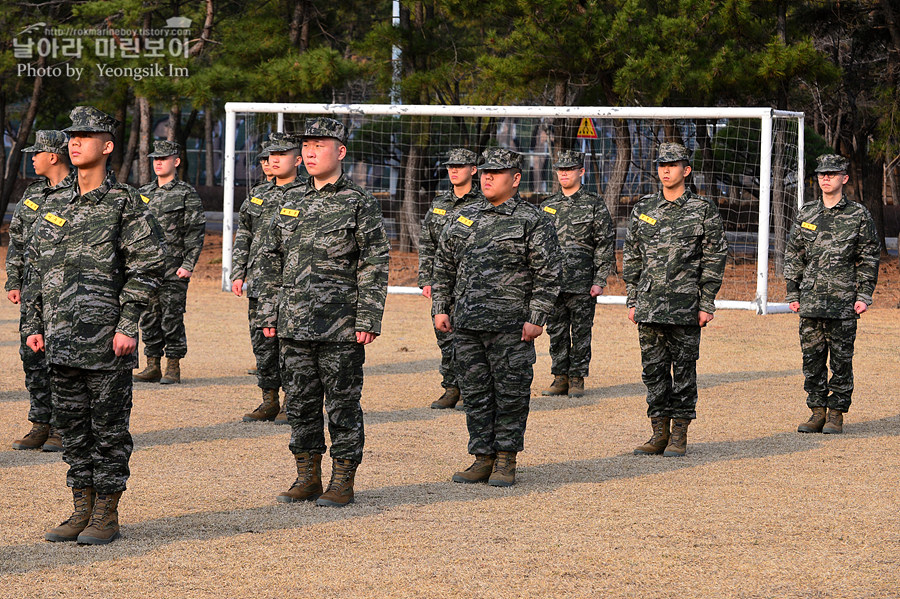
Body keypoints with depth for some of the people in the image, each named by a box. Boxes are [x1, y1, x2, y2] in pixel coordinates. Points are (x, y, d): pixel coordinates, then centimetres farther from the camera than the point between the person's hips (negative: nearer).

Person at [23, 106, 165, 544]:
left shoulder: (125, 204, -5)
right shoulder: (59, 208, 14)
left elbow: (147, 266, -9)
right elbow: (38, 269, 19)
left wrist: (128, 326, -14)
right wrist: (33, 325, 12)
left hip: (106, 342, -6)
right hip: (61, 340, 6)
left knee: (109, 426, -1)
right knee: (71, 425, 10)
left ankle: (107, 515, 5)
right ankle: (82, 510, 18)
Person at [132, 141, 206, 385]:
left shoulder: (187, 194, -2)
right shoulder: (144, 193, 15)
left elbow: (196, 232, -6)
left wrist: (188, 265, -13)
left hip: (173, 268, -5)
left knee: (172, 318, -4)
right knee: (149, 318, 6)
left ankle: (173, 368, 1)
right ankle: (152, 366, 12)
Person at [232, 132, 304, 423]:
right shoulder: (257, 195, 15)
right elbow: (243, 237, 18)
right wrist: (237, 274, 9)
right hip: (259, 285, 6)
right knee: (262, 344, 8)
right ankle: (269, 402, 16)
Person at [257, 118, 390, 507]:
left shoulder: (360, 204, -4)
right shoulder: (292, 201, 13)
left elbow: (375, 266, -6)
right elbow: (272, 260, 17)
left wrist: (368, 321, -12)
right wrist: (269, 314, 11)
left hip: (341, 329, -5)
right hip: (295, 325, 6)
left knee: (343, 405, 1)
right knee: (299, 403, 9)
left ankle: (343, 481, 8)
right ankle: (307, 478, 19)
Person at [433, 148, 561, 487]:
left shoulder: (532, 222, -2)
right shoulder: (464, 218, 14)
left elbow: (548, 274, -5)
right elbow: (444, 266, 19)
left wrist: (536, 318, -11)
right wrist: (441, 308, 11)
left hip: (511, 327, -5)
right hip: (466, 325, 5)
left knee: (511, 394, 0)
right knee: (475, 394, 7)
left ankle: (506, 460, 9)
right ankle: (482, 459, 15)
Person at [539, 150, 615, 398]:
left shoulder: (594, 205, -1)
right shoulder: (547, 206, 11)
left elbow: (606, 245, -2)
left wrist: (600, 281, -9)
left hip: (582, 284, -4)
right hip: (552, 282, 4)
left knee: (581, 332, 1)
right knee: (556, 332, 6)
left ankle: (577, 379, 8)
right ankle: (560, 378, 14)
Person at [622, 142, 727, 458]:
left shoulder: (703, 210, -1)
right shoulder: (643, 209, 11)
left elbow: (714, 260, -2)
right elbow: (631, 258, 14)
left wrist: (707, 304, -7)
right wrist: (632, 301, 8)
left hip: (685, 307, -4)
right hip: (649, 307, 4)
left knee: (683, 370, 1)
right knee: (653, 369, 6)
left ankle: (679, 435, 7)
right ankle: (659, 433, 13)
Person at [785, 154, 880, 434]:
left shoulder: (858, 215, 1)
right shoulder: (806, 214, 11)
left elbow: (869, 258, 2)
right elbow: (793, 256, 15)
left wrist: (864, 295, -6)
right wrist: (792, 293, 9)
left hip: (844, 302, -3)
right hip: (810, 301, 4)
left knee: (841, 359, 0)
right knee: (812, 358, 5)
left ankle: (836, 414, 7)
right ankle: (818, 411, 13)